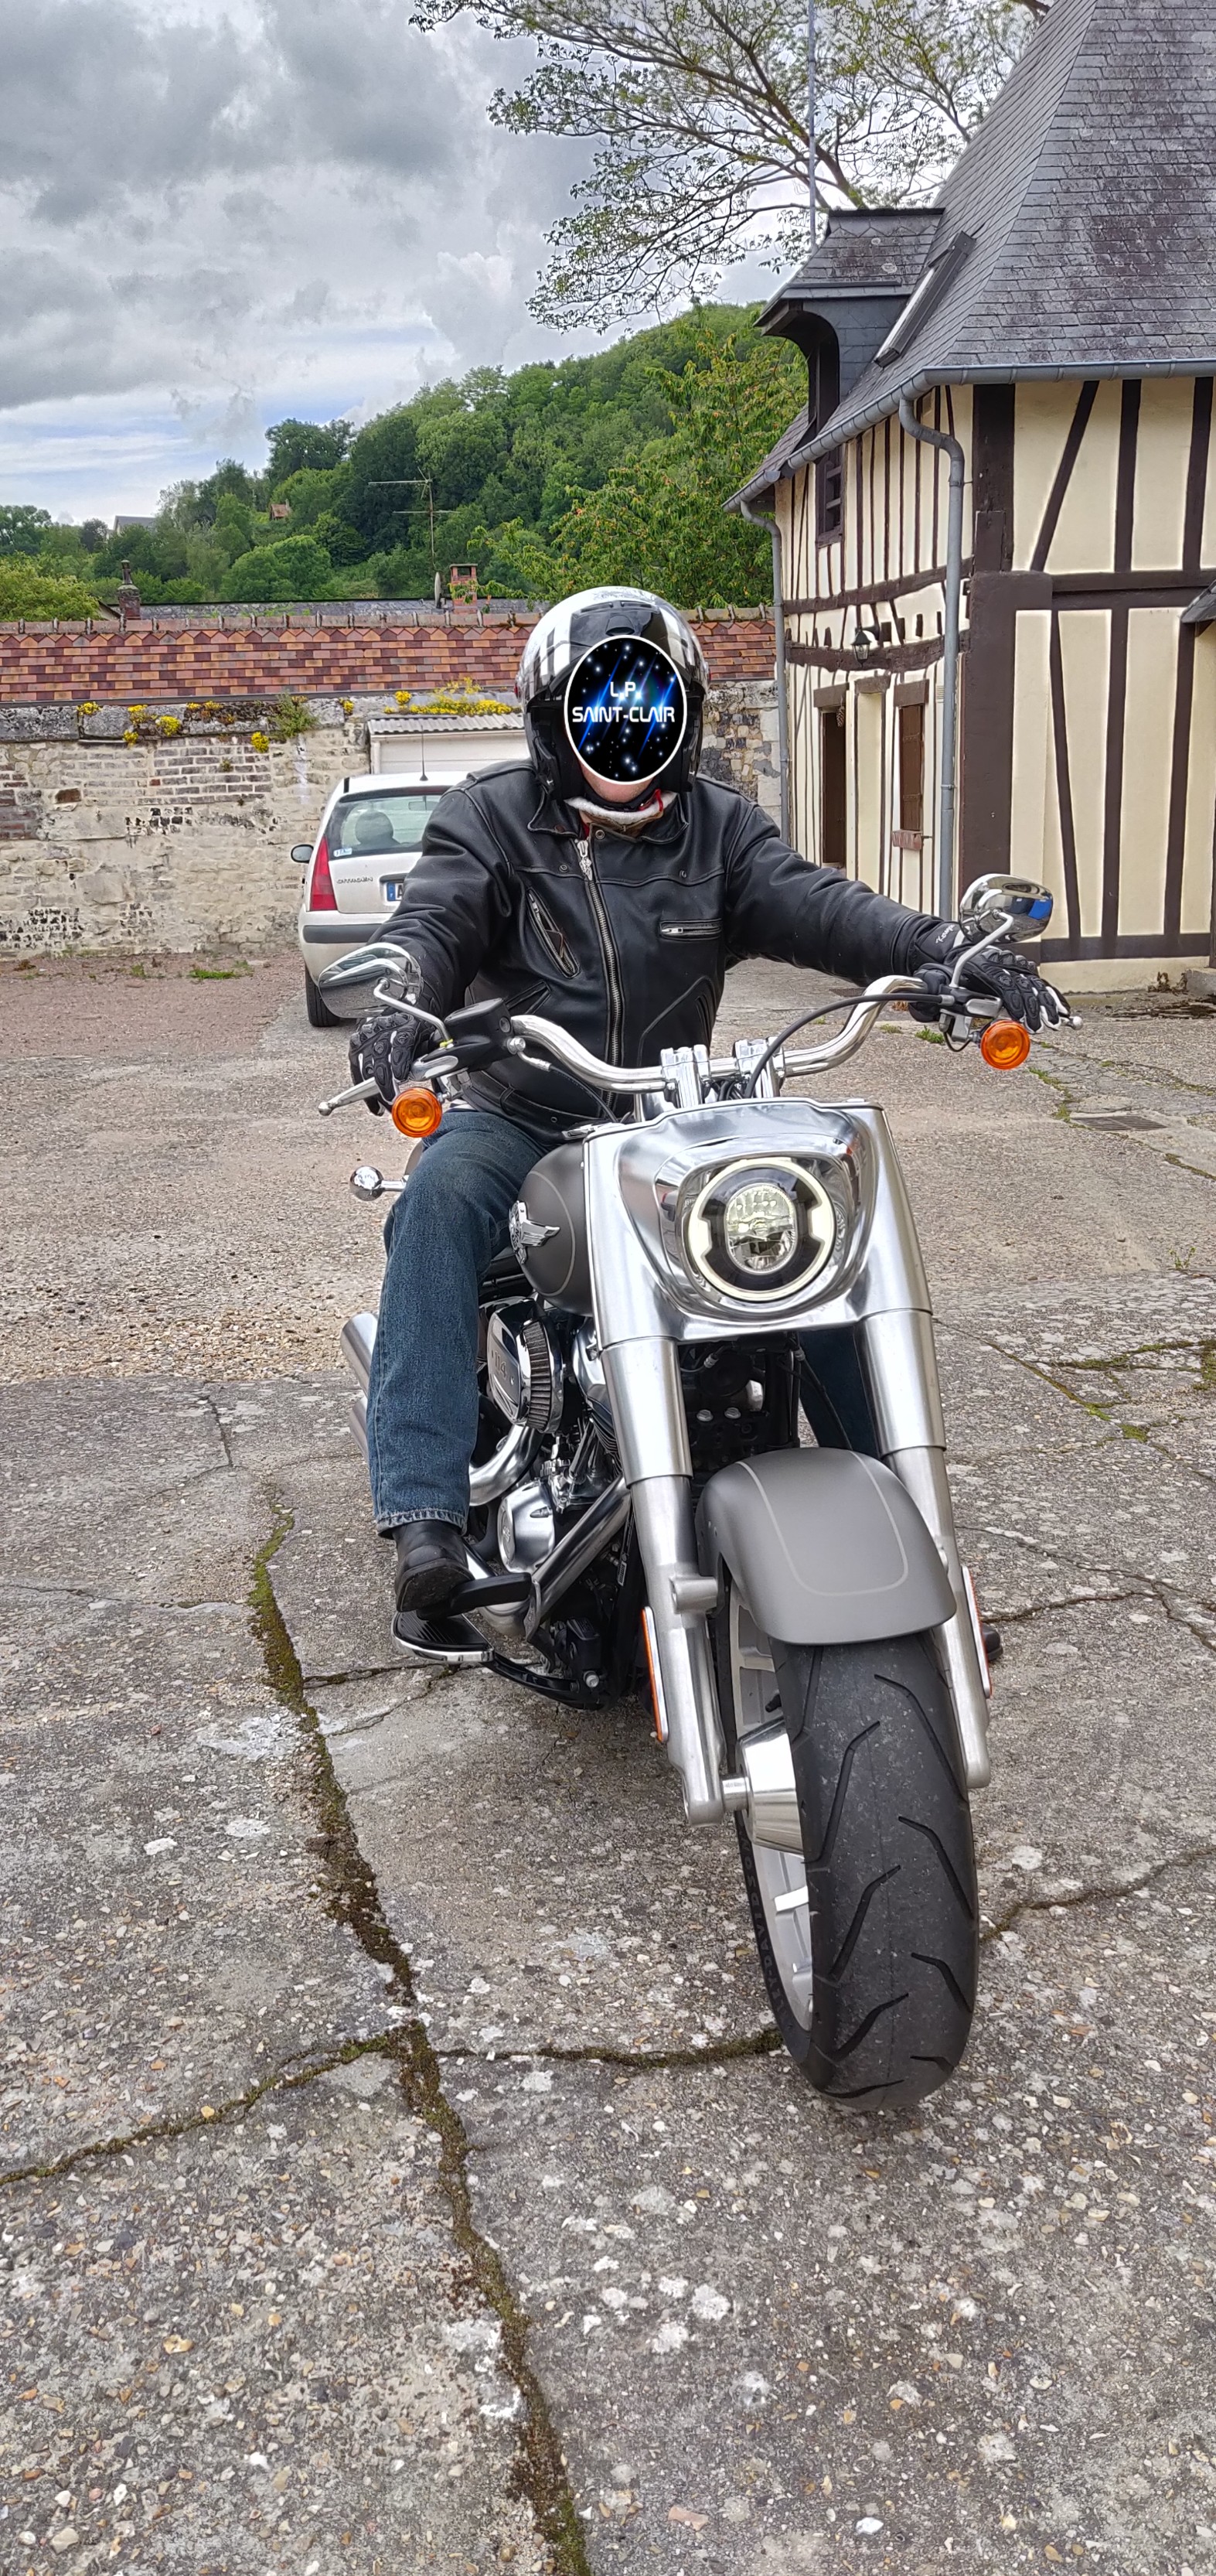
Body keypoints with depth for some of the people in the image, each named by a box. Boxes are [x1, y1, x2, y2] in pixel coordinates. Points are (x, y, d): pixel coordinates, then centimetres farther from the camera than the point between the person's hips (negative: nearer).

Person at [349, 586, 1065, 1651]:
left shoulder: (719, 827, 9)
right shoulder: (492, 817, 3)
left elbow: (811, 902, -8)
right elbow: (435, 918, -15)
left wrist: (941, 948, -28)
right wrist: (397, 1004, -40)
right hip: (517, 1116, -2)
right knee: (441, 1199, -34)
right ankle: (425, 1515, -39)